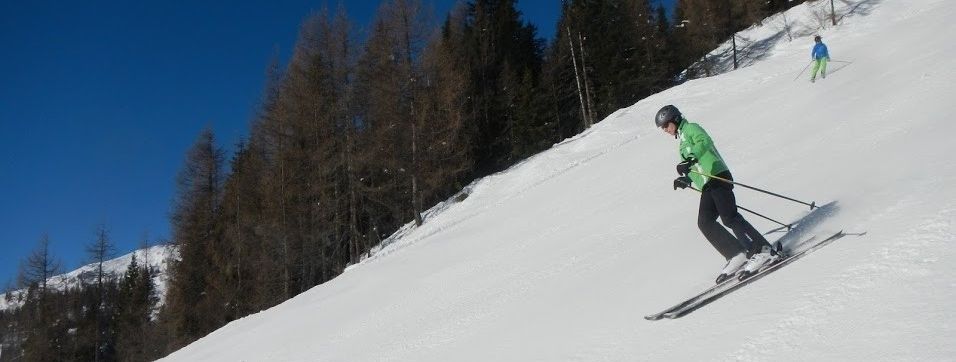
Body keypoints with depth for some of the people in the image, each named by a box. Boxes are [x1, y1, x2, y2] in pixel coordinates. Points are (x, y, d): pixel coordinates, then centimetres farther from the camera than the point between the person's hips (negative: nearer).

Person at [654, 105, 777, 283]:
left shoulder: (691, 128, 5)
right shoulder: (683, 141, 30)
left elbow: (704, 142, -17)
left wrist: (689, 160, -32)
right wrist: (686, 180, 16)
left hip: (717, 176, -9)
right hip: (707, 186, 9)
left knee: (729, 218, -18)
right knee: (705, 223, -7)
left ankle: (763, 250, -17)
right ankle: (737, 255, -8)